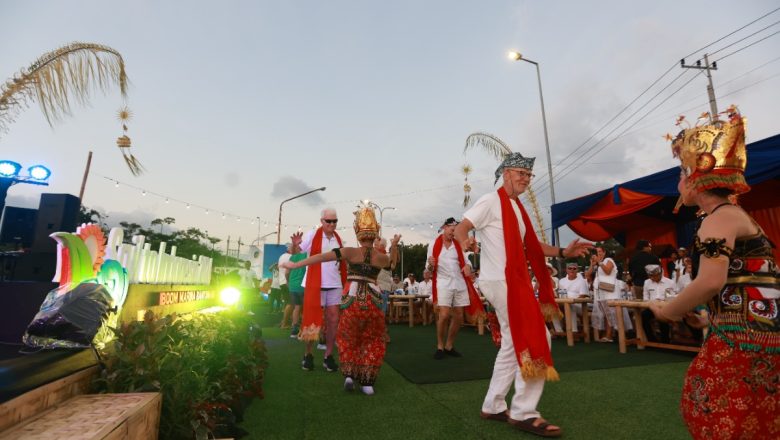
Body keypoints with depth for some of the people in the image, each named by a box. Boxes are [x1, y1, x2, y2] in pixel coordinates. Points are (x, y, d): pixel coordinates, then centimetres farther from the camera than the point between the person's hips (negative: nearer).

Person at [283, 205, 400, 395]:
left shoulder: (350, 252, -3)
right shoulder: (381, 257, 4)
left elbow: (323, 256, -11)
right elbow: (391, 260, 29)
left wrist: (296, 264, -9)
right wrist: (394, 245, 31)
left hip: (352, 301, -1)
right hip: (373, 302, 1)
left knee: (348, 339, 22)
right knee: (373, 342, 17)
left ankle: (349, 375, 12)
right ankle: (367, 382, 13)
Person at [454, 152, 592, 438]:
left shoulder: (516, 207, 17)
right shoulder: (491, 201, -10)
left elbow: (530, 244, 19)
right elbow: (460, 229, -15)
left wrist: (563, 252, 7)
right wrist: (466, 243, -36)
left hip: (513, 281, 10)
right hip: (500, 281, -10)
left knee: (515, 344, 15)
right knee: (536, 340, -8)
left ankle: (493, 406, 26)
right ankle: (523, 413, 6)